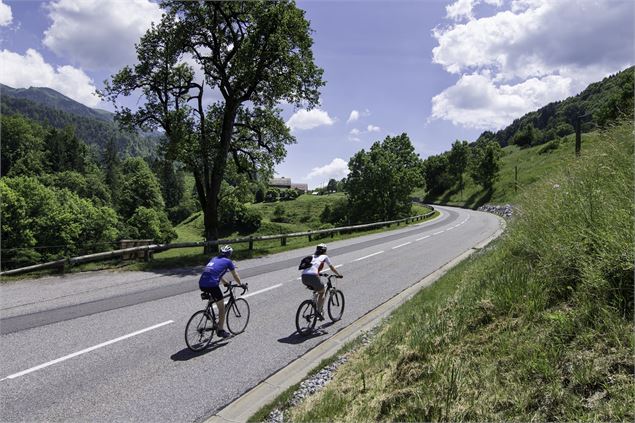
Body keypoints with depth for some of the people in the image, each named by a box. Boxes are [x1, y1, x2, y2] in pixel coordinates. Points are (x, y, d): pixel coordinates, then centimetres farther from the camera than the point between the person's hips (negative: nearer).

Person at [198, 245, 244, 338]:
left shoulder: (214, 259, 26)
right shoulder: (228, 261, 9)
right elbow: (235, 275, 20)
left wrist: (225, 282, 50)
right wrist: (241, 284, 36)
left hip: (201, 284, 6)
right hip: (212, 284, -6)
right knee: (222, 308, 7)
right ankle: (220, 330, 11)